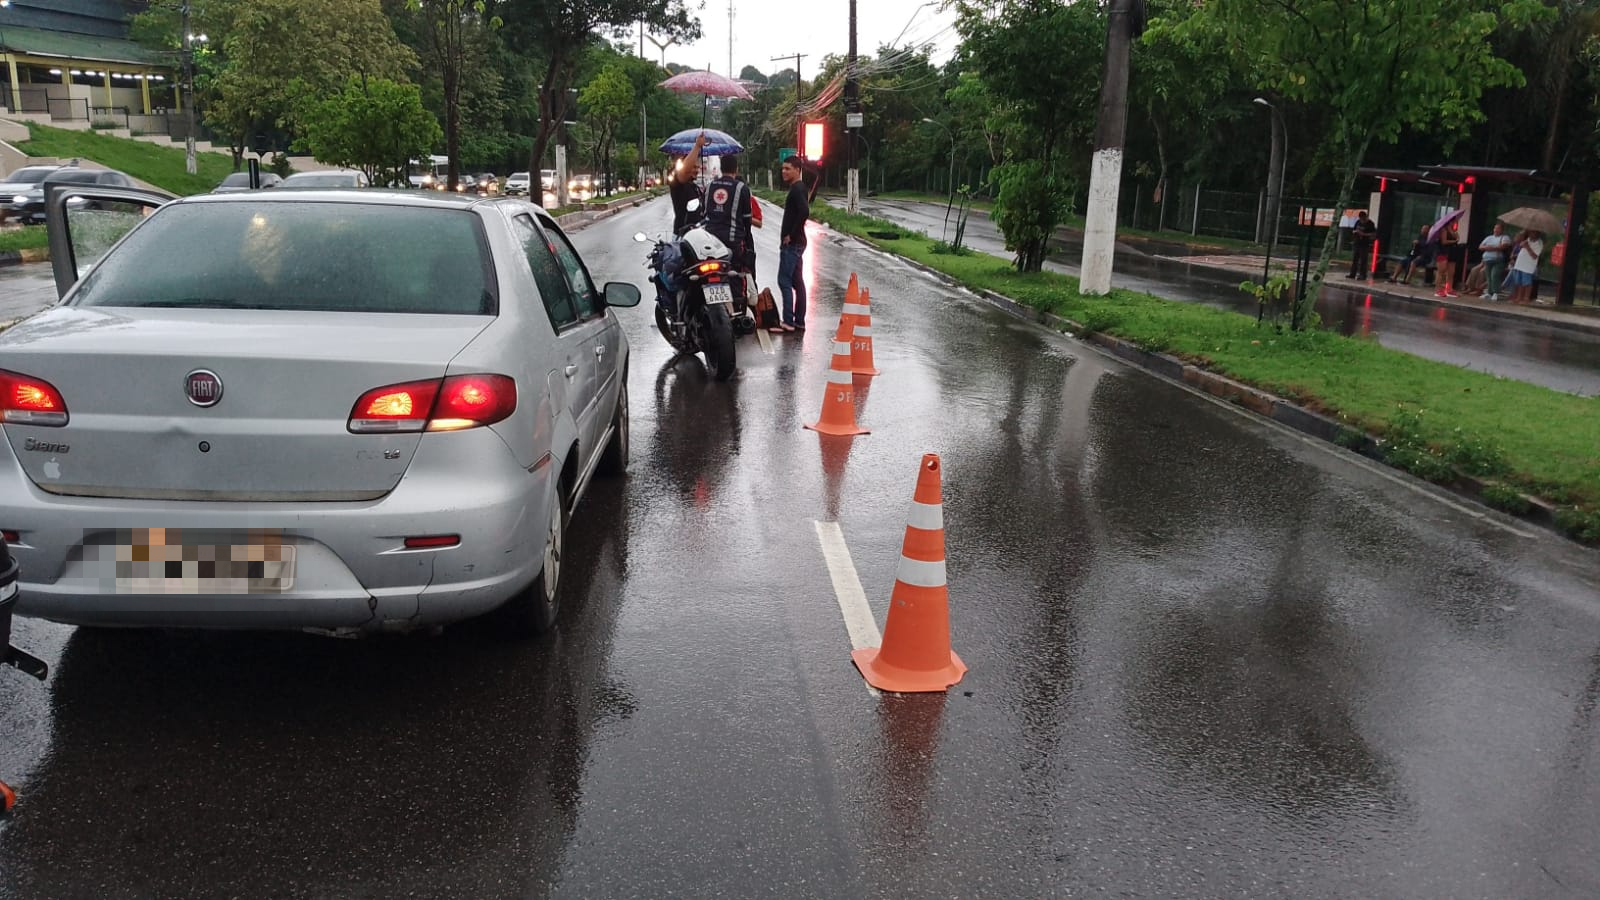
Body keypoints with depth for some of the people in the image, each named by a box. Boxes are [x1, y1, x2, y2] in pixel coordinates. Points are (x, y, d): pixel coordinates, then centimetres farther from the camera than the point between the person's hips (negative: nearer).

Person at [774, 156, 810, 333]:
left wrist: (791, 235, -20)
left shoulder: (797, 189, -14)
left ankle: (788, 322, -12)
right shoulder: (798, 188, 17)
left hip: (791, 244, -10)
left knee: (784, 281, -11)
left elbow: (804, 212, -27)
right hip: (796, 243, 10)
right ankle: (799, 322, 14)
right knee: (797, 282, 11)